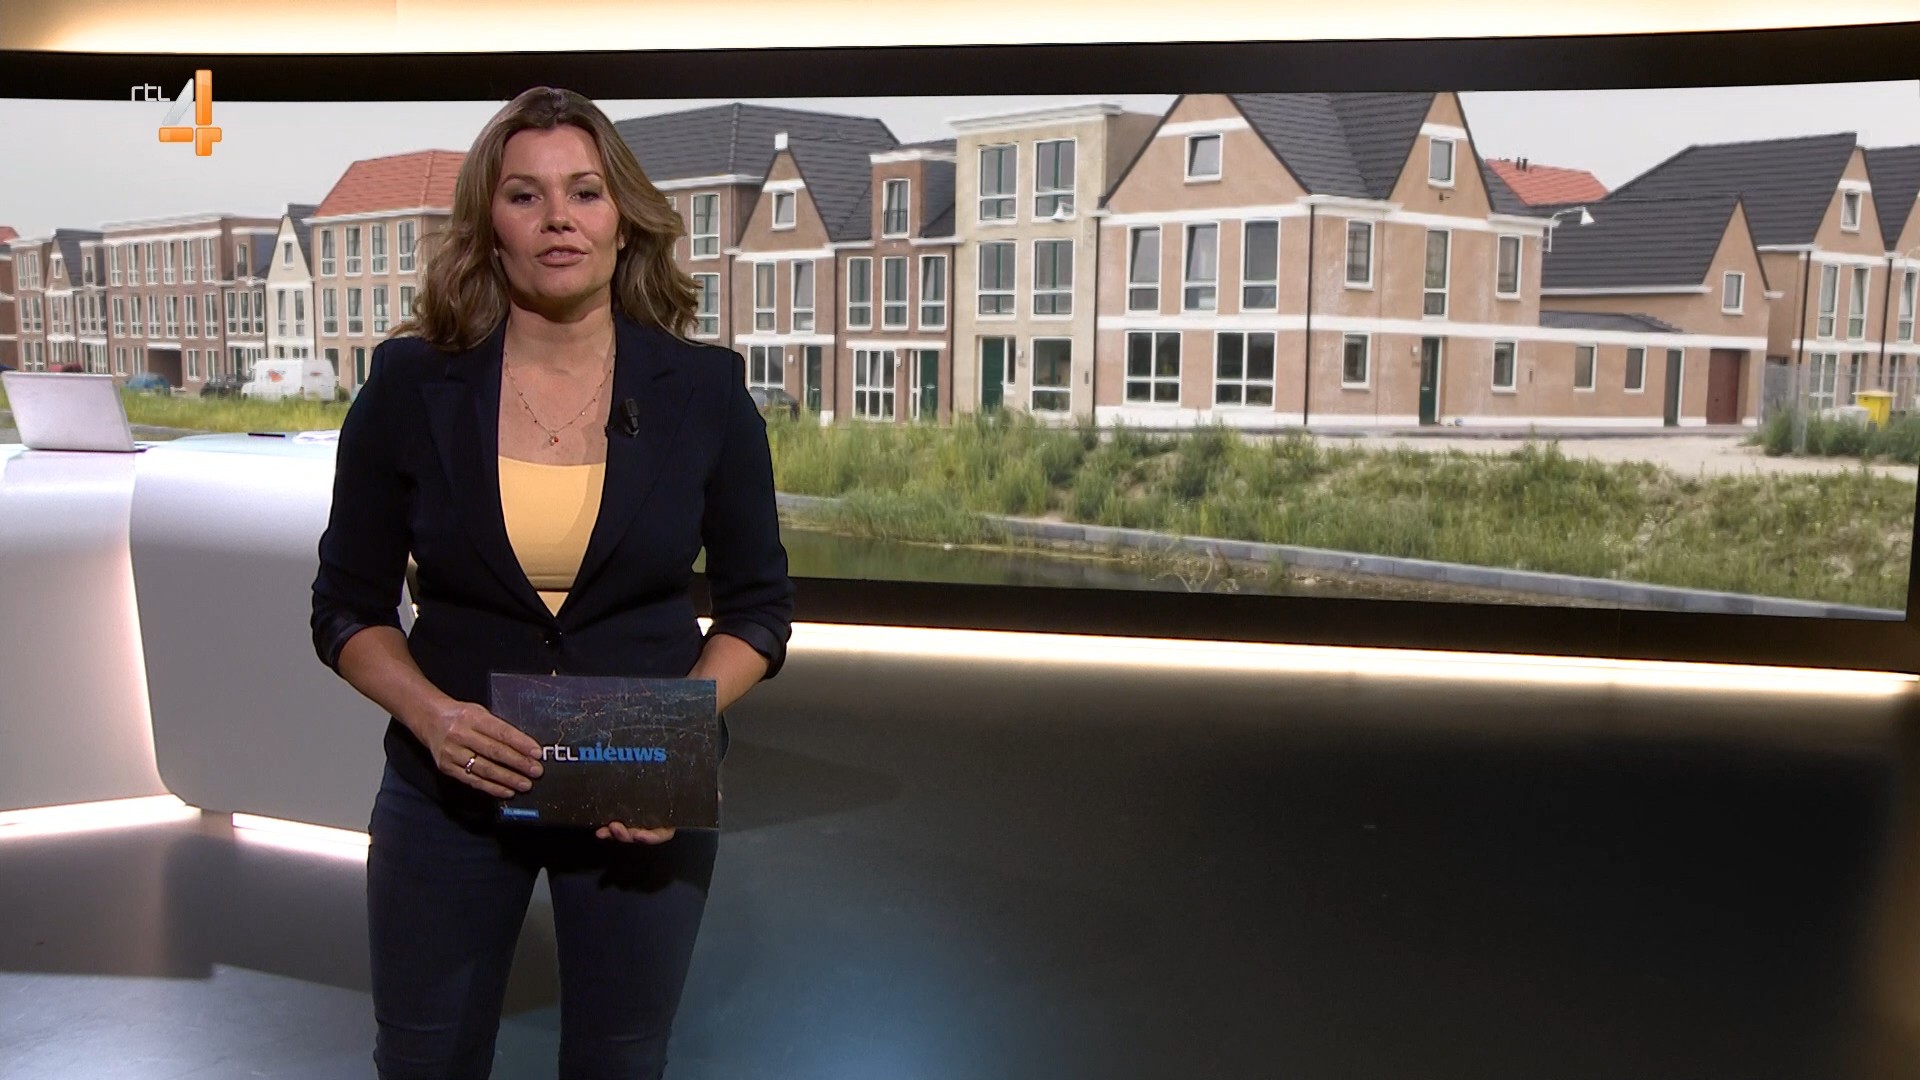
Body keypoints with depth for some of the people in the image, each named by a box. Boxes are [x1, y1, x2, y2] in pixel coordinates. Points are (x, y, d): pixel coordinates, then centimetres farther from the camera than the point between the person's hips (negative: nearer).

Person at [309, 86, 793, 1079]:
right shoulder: (409, 384, -7)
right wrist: (429, 712, -18)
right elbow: (348, 606, 1)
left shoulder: (704, 390, -7)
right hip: (451, 788, 0)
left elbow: (758, 605, 0)